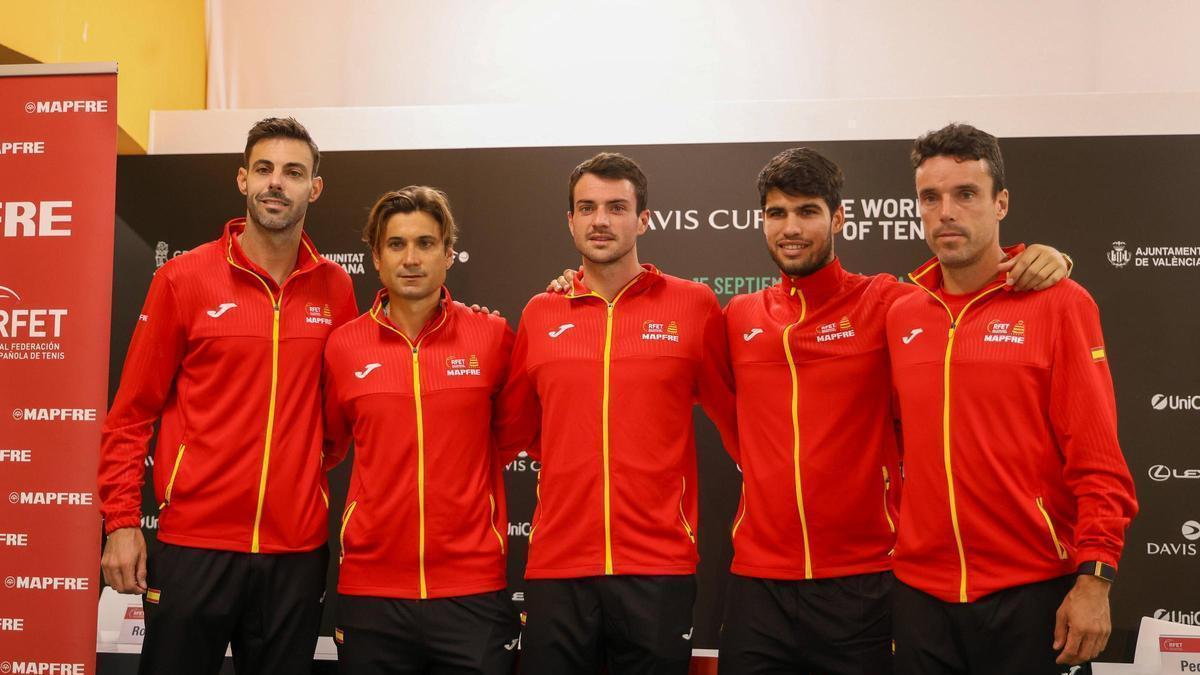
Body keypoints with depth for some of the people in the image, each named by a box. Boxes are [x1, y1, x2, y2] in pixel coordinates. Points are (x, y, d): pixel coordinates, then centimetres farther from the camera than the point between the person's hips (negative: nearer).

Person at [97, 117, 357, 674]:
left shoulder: (334, 288, 4)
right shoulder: (183, 278, -2)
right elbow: (132, 412, 0)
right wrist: (121, 521, -5)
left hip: (297, 550, 2)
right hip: (194, 545, -2)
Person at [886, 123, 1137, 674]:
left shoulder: (1059, 303, -5)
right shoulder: (901, 317, 6)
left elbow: (1098, 460, -8)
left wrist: (1093, 579, -13)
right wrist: (907, 534, 5)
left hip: (1033, 593, -3)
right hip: (921, 593, 4)